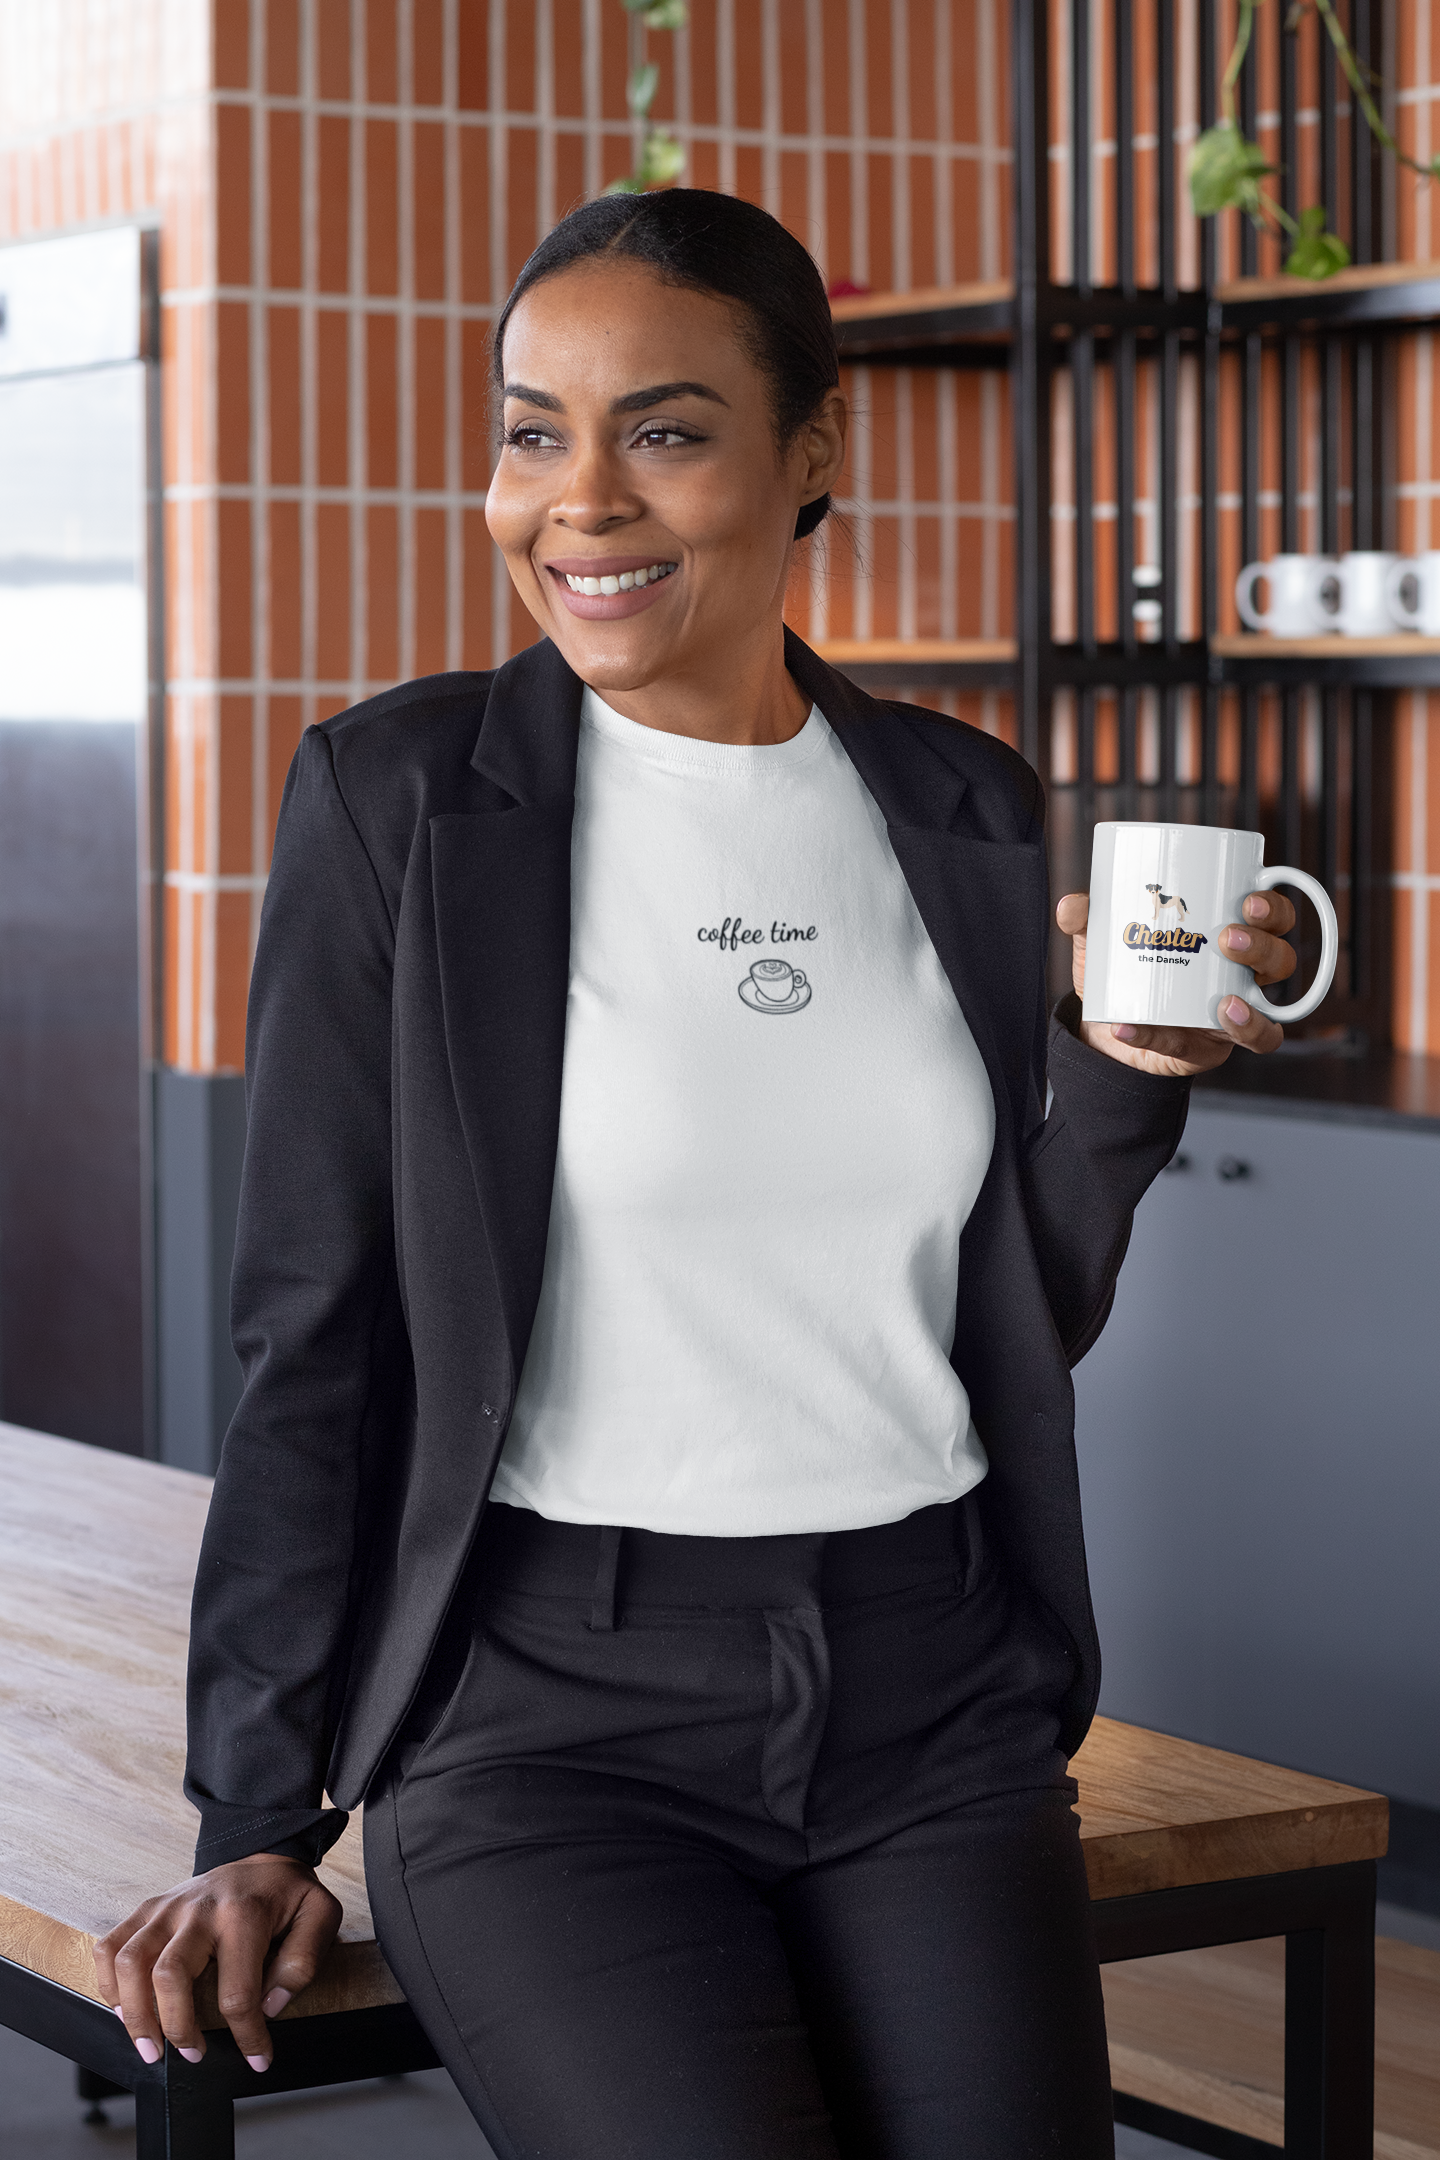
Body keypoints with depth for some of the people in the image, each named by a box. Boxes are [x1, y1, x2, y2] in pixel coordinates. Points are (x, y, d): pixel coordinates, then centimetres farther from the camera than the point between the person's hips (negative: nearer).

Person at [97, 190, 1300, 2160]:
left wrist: (1126, 1069, -2)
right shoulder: (401, 793, -2)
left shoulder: (967, 812, 9)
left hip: (932, 1703, 4)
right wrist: (257, 1823, -3)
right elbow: (316, 1333, -1)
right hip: (558, 1706, -3)